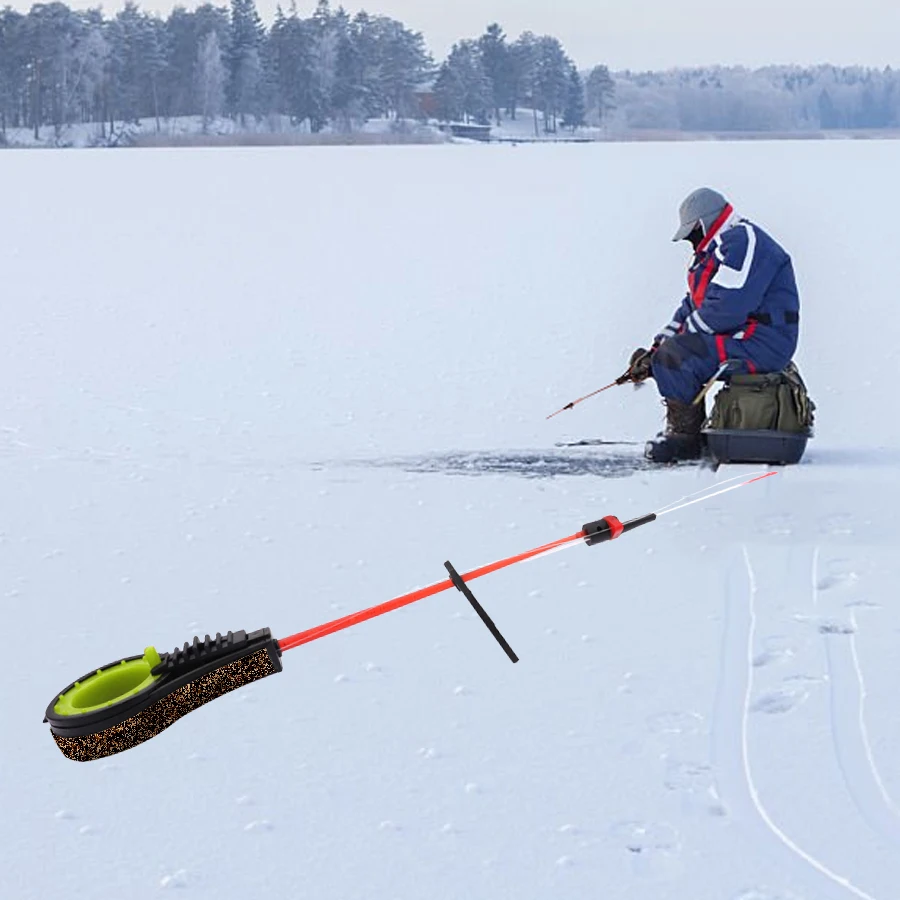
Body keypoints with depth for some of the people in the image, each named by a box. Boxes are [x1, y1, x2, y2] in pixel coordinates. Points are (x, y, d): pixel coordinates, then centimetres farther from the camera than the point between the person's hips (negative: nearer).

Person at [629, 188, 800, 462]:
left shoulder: (743, 241, -15)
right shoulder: (716, 250, 21)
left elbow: (726, 308, -24)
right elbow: (693, 307, 19)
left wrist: (678, 335, -13)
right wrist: (658, 345, 6)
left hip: (763, 344, -11)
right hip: (736, 337, 11)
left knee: (674, 355, -23)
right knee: (665, 353, 13)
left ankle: (685, 437, -12)